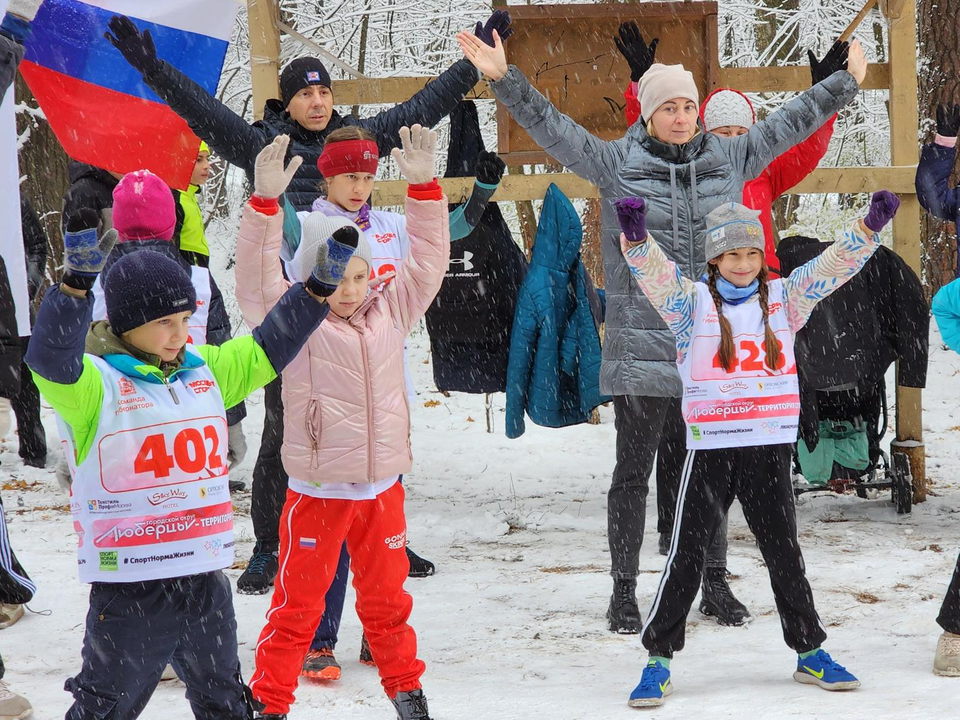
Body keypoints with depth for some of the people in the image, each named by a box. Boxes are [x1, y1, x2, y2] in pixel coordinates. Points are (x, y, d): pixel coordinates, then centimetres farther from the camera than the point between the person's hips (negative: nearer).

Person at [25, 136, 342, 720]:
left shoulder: (205, 370, 9)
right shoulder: (93, 384, -11)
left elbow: (266, 350, 18)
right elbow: (51, 359, -30)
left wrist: (317, 292, 9)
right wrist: (78, 284, -44)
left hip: (204, 579, 6)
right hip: (128, 589, -6)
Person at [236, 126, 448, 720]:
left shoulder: (390, 313, 6)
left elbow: (427, 262, 8)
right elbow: (258, 280, -19)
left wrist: (424, 188, -1)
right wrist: (266, 202, -30)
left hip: (382, 486, 4)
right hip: (317, 490, -4)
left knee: (387, 596, 18)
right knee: (299, 600, 1)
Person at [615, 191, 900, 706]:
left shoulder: (783, 299, 6)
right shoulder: (693, 303, -3)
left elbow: (833, 265, 0)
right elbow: (655, 273, -19)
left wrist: (870, 227, -16)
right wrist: (635, 237, -39)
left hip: (770, 448, 3)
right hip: (710, 449, -3)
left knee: (783, 552, 13)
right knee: (687, 556, -2)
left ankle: (810, 653, 25)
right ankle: (658, 661, 4)